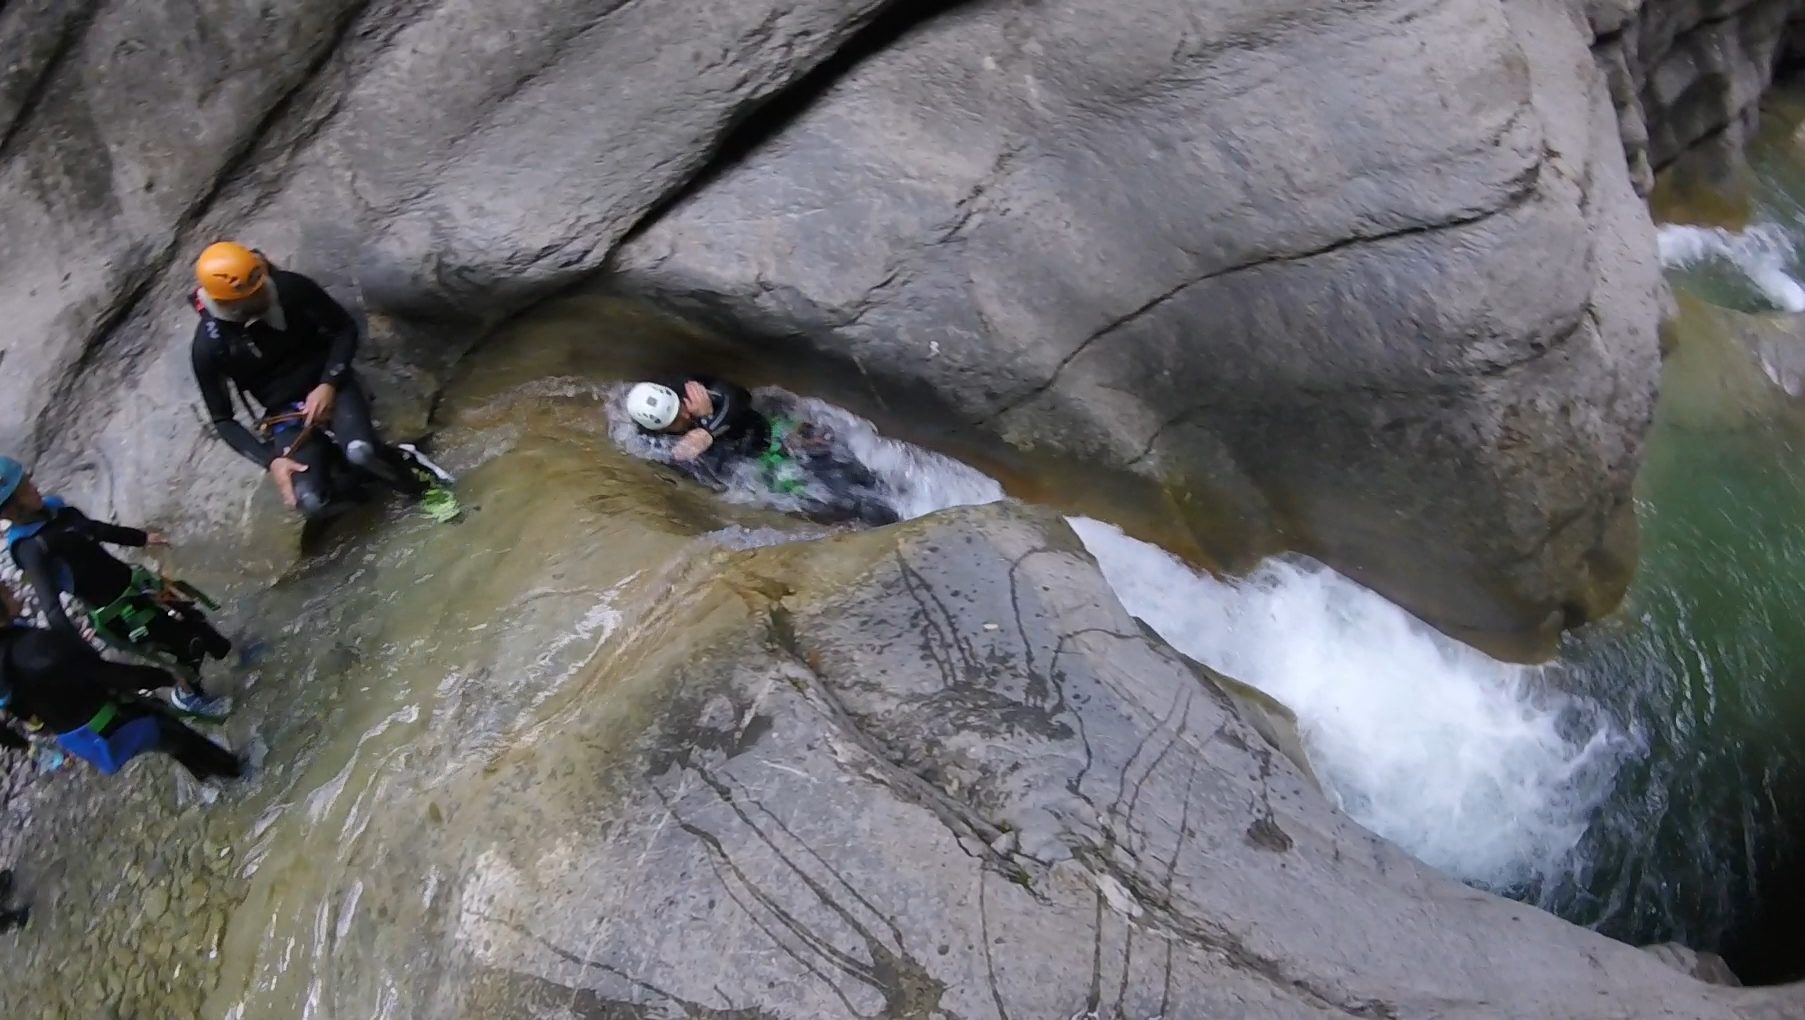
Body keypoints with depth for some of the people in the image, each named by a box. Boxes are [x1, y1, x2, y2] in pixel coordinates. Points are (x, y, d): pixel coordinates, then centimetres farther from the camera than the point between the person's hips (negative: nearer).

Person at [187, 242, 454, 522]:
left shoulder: (291, 287, -16)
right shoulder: (209, 345, -14)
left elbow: (346, 328, -2)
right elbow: (222, 419, -4)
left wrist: (328, 384, -16)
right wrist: (270, 460, -18)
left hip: (328, 388, 0)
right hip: (285, 415, 1)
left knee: (361, 451, -35)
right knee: (312, 504, -24)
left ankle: (416, 476, -4)